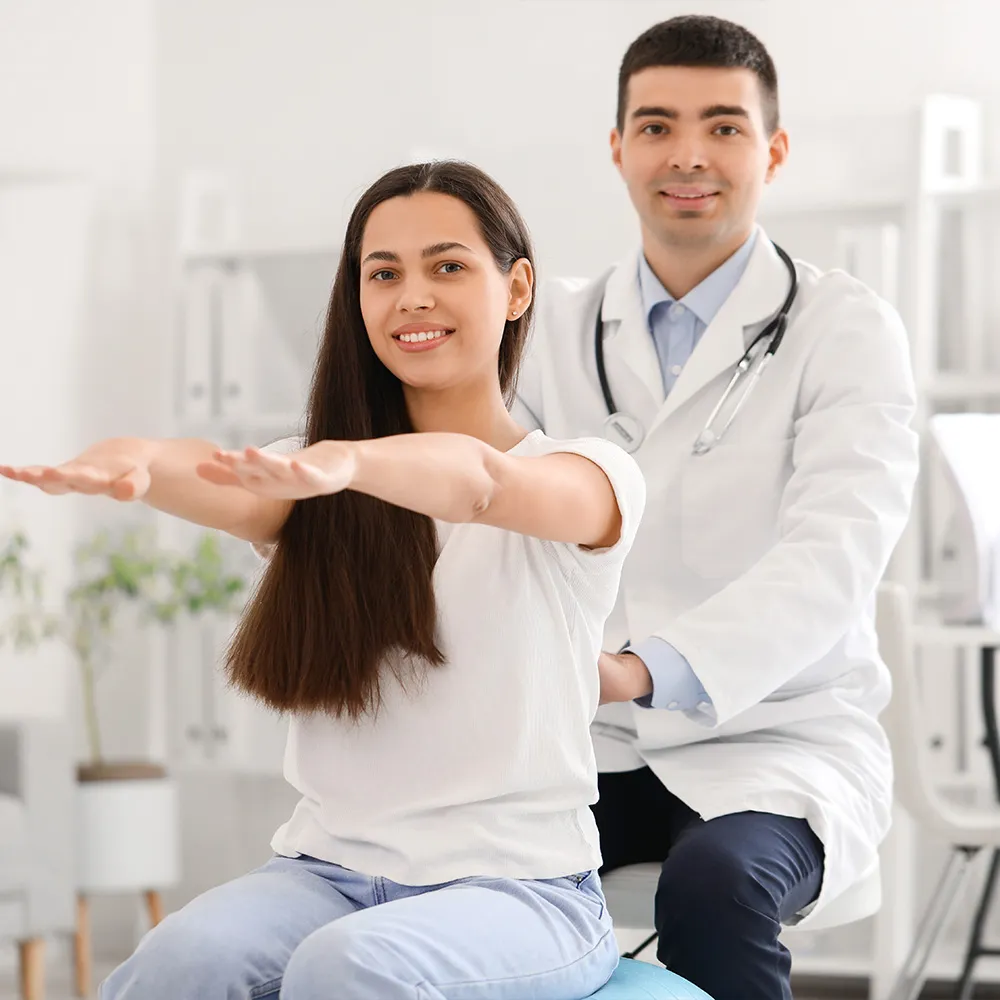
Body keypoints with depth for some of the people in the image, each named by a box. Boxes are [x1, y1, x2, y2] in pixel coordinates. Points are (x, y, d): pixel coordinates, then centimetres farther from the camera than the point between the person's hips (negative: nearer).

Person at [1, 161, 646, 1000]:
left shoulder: (589, 473, 1)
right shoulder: (318, 495, 12)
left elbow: (486, 481, -23)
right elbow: (226, 487, -12)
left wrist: (350, 461, -45)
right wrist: (136, 460, -36)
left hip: (518, 888, -3)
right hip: (328, 869, 3)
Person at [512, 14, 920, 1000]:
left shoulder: (845, 329, -3)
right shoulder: (557, 327, 11)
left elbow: (831, 556, -17)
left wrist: (649, 669, -34)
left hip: (776, 741, -3)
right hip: (594, 741, 3)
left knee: (715, 881, -34)